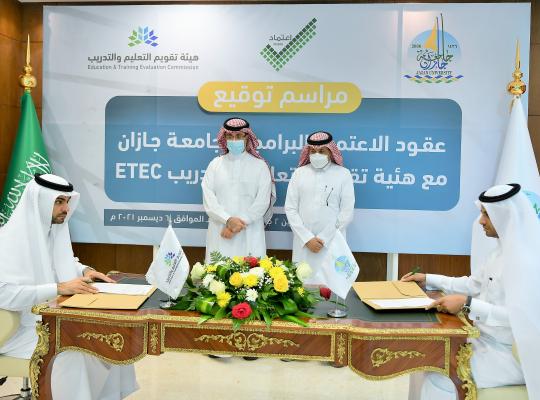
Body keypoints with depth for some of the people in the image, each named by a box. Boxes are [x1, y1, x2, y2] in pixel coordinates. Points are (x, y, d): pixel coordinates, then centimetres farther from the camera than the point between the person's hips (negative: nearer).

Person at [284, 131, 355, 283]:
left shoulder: (343, 174, 3)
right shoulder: (299, 173, 8)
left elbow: (347, 212, -2)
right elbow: (290, 209, 3)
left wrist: (324, 238, -7)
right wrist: (307, 238, -7)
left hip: (332, 242, -1)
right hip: (303, 243, 2)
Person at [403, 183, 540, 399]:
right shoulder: (501, 251, 6)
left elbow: (519, 317, -29)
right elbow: (474, 284, 16)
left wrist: (467, 304, -30)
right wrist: (428, 279, 14)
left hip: (508, 353, -9)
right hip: (485, 339, 9)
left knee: (439, 377, -14)